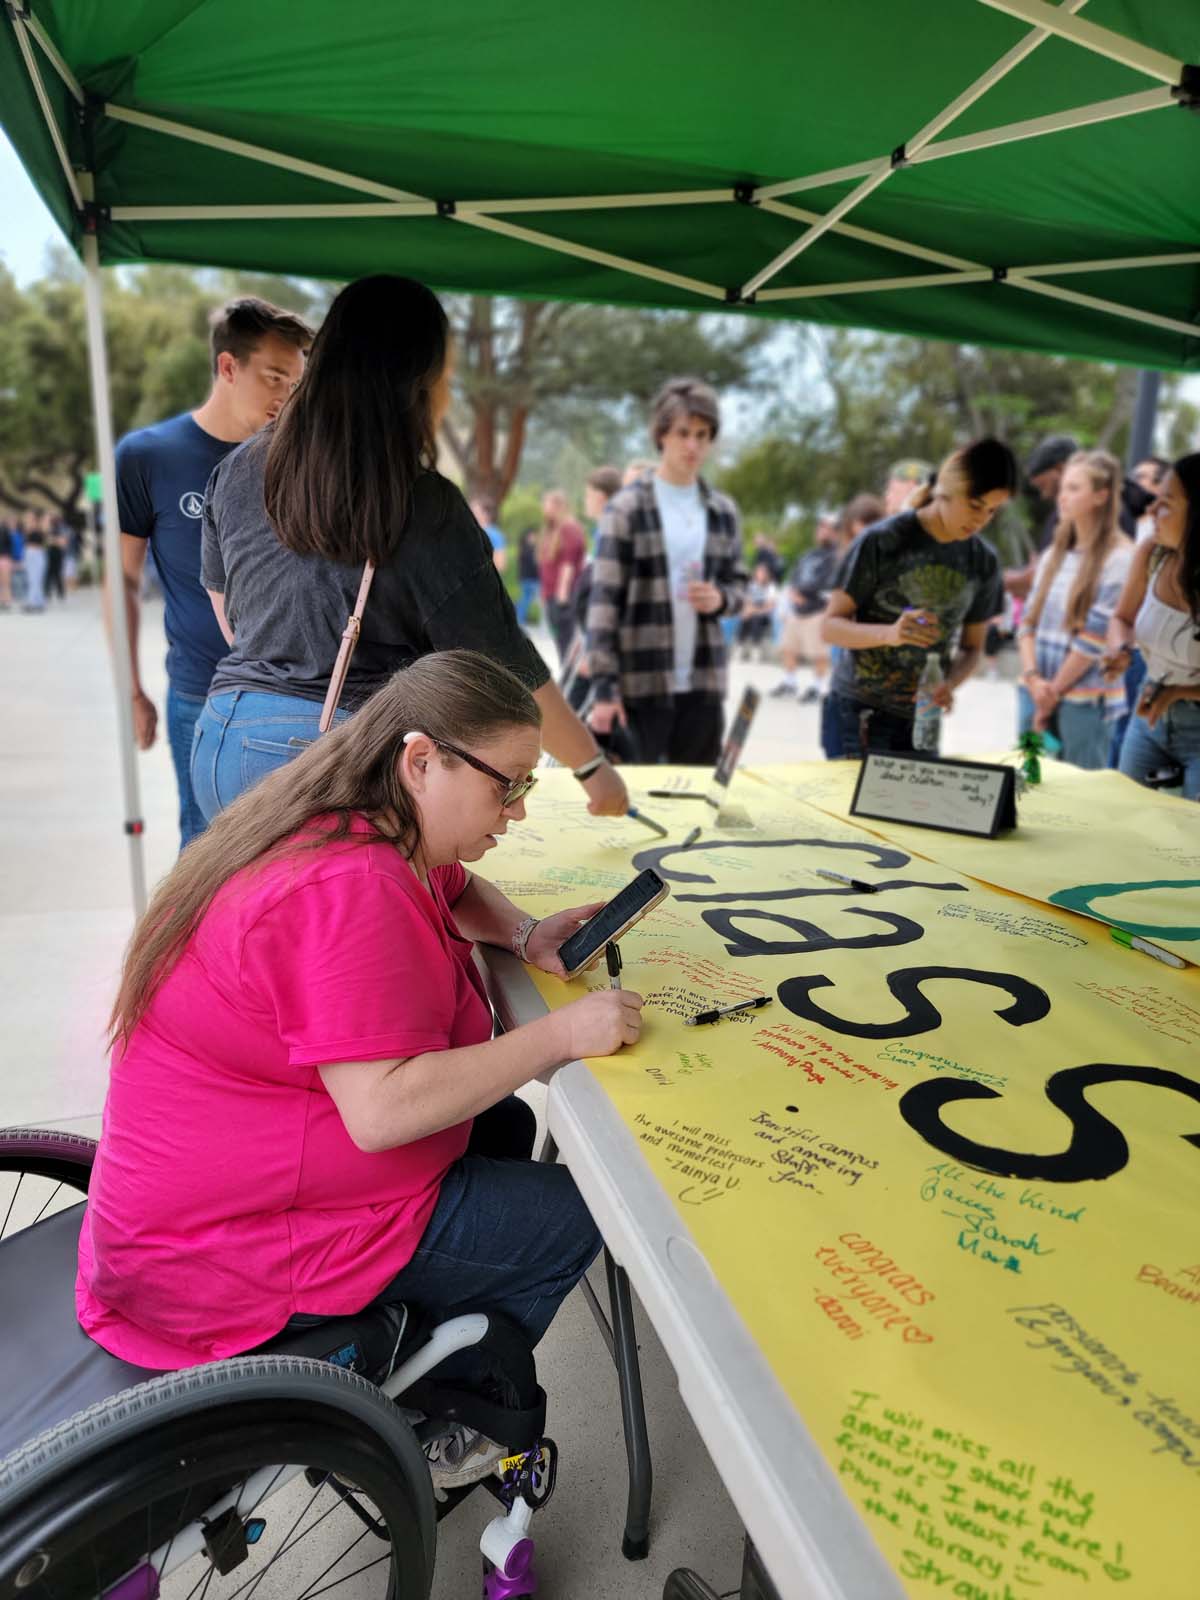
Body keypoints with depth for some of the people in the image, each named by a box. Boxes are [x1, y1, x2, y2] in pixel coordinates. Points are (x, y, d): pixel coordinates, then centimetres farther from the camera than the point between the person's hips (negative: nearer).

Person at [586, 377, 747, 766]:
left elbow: (738, 584, 20)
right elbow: (604, 599, -7)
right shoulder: (627, 509, -3)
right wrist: (604, 686, -14)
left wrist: (721, 599, -5)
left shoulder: (723, 511, 11)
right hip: (640, 681, -4)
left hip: (703, 681, 4)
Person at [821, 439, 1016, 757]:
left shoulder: (983, 562, 3)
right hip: (859, 708, -4)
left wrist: (948, 683, -12)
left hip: (921, 716, 4)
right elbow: (831, 626, -10)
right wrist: (888, 633, -29)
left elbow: (971, 647, 10)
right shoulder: (882, 541, -10)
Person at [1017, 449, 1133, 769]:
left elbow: (1098, 635, -12)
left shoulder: (1119, 558, -8)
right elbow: (1029, 620, 9)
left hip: (1085, 701, -6)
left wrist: (1054, 691, -8)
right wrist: (1032, 677, -6)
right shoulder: (1053, 554, 12)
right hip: (1034, 693, 6)